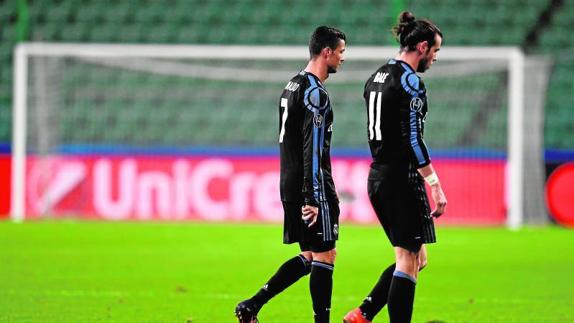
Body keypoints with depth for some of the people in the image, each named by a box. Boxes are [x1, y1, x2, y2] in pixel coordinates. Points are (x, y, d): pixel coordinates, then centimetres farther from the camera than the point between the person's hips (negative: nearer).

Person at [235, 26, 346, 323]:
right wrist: (313, 198, -22)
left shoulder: (292, 87, 16)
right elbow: (313, 149, -20)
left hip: (290, 185, 10)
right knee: (324, 256, -3)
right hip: (312, 188, -10)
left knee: (309, 256, 14)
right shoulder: (315, 93, -15)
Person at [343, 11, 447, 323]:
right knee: (409, 261, -4)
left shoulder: (375, 78, 14)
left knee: (417, 258, 15)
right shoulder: (410, 81, -13)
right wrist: (436, 186, -17)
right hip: (402, 178, -9)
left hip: (378, 177, 9)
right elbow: (413, 139, -19)